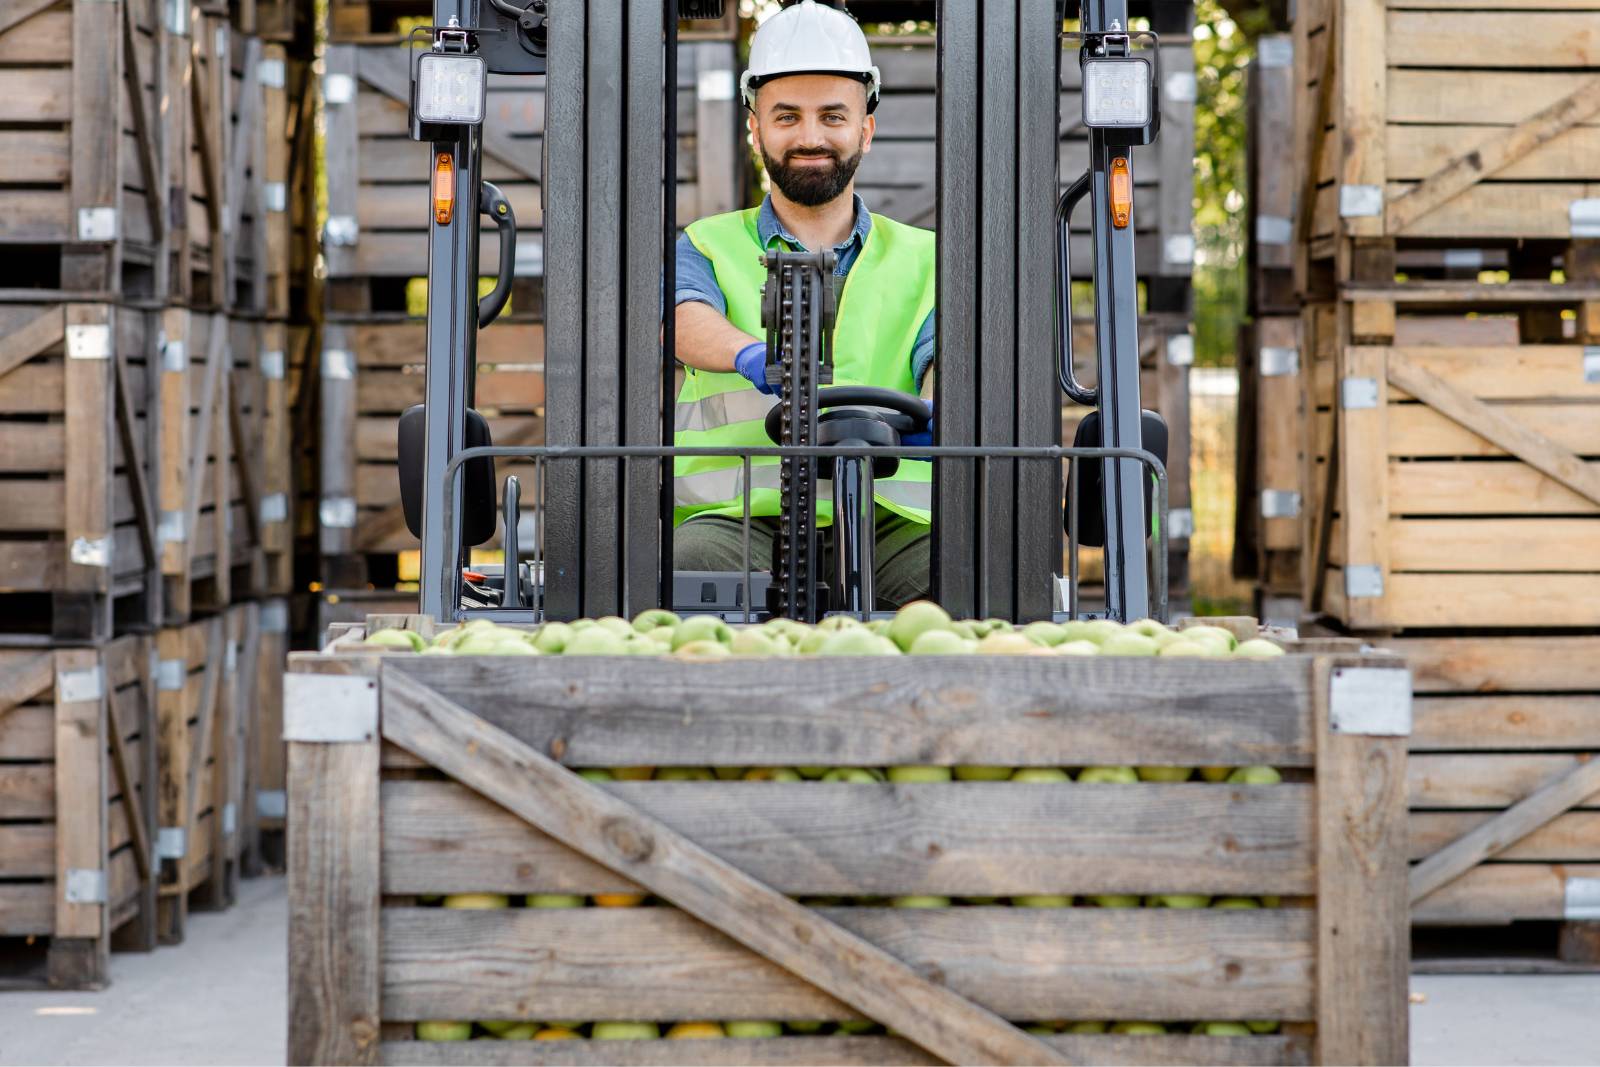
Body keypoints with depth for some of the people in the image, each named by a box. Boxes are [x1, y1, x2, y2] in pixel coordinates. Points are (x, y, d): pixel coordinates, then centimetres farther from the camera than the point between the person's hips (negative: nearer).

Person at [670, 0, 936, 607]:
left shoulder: (922, 261, 20)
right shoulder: (708, 249, 18)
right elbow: (690, 321, -6)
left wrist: (942, 411, -27)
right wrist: (754, 355, -33)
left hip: (887, 517, 1)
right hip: (741, 516, -1)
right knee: (685, 568, -36)